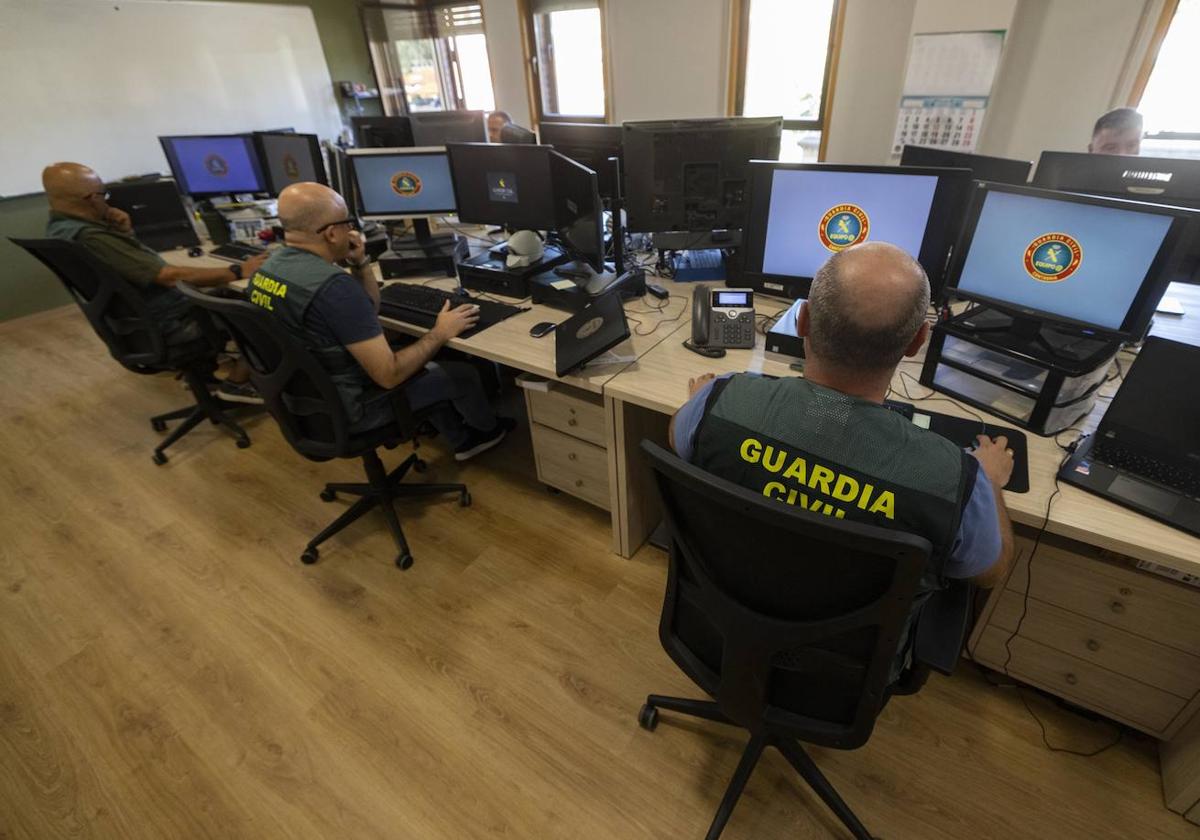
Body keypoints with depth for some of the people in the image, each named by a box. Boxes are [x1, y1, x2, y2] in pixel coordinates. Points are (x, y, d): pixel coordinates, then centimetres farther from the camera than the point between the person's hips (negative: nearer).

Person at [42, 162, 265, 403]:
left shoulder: (60, 226, 4)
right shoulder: (87, 238, -29)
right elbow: (170, 277, -31)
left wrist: (121, 230, -3)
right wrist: (238, 272, -25)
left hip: (134, 316, 11)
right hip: (164, 323, -11)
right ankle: (237, 383, 0)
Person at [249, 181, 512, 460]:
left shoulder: (269, 267, 0)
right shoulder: (333, 286, -32)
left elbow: (367, 310, 9)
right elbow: (388, 375, -28)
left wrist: (359, 263, -6)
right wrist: (440, 333, -17)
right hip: (345, 410, -9)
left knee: (421, 365, 27)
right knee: (462, 374, 6)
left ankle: (462, 440, 38)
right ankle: (488, 429, 36)